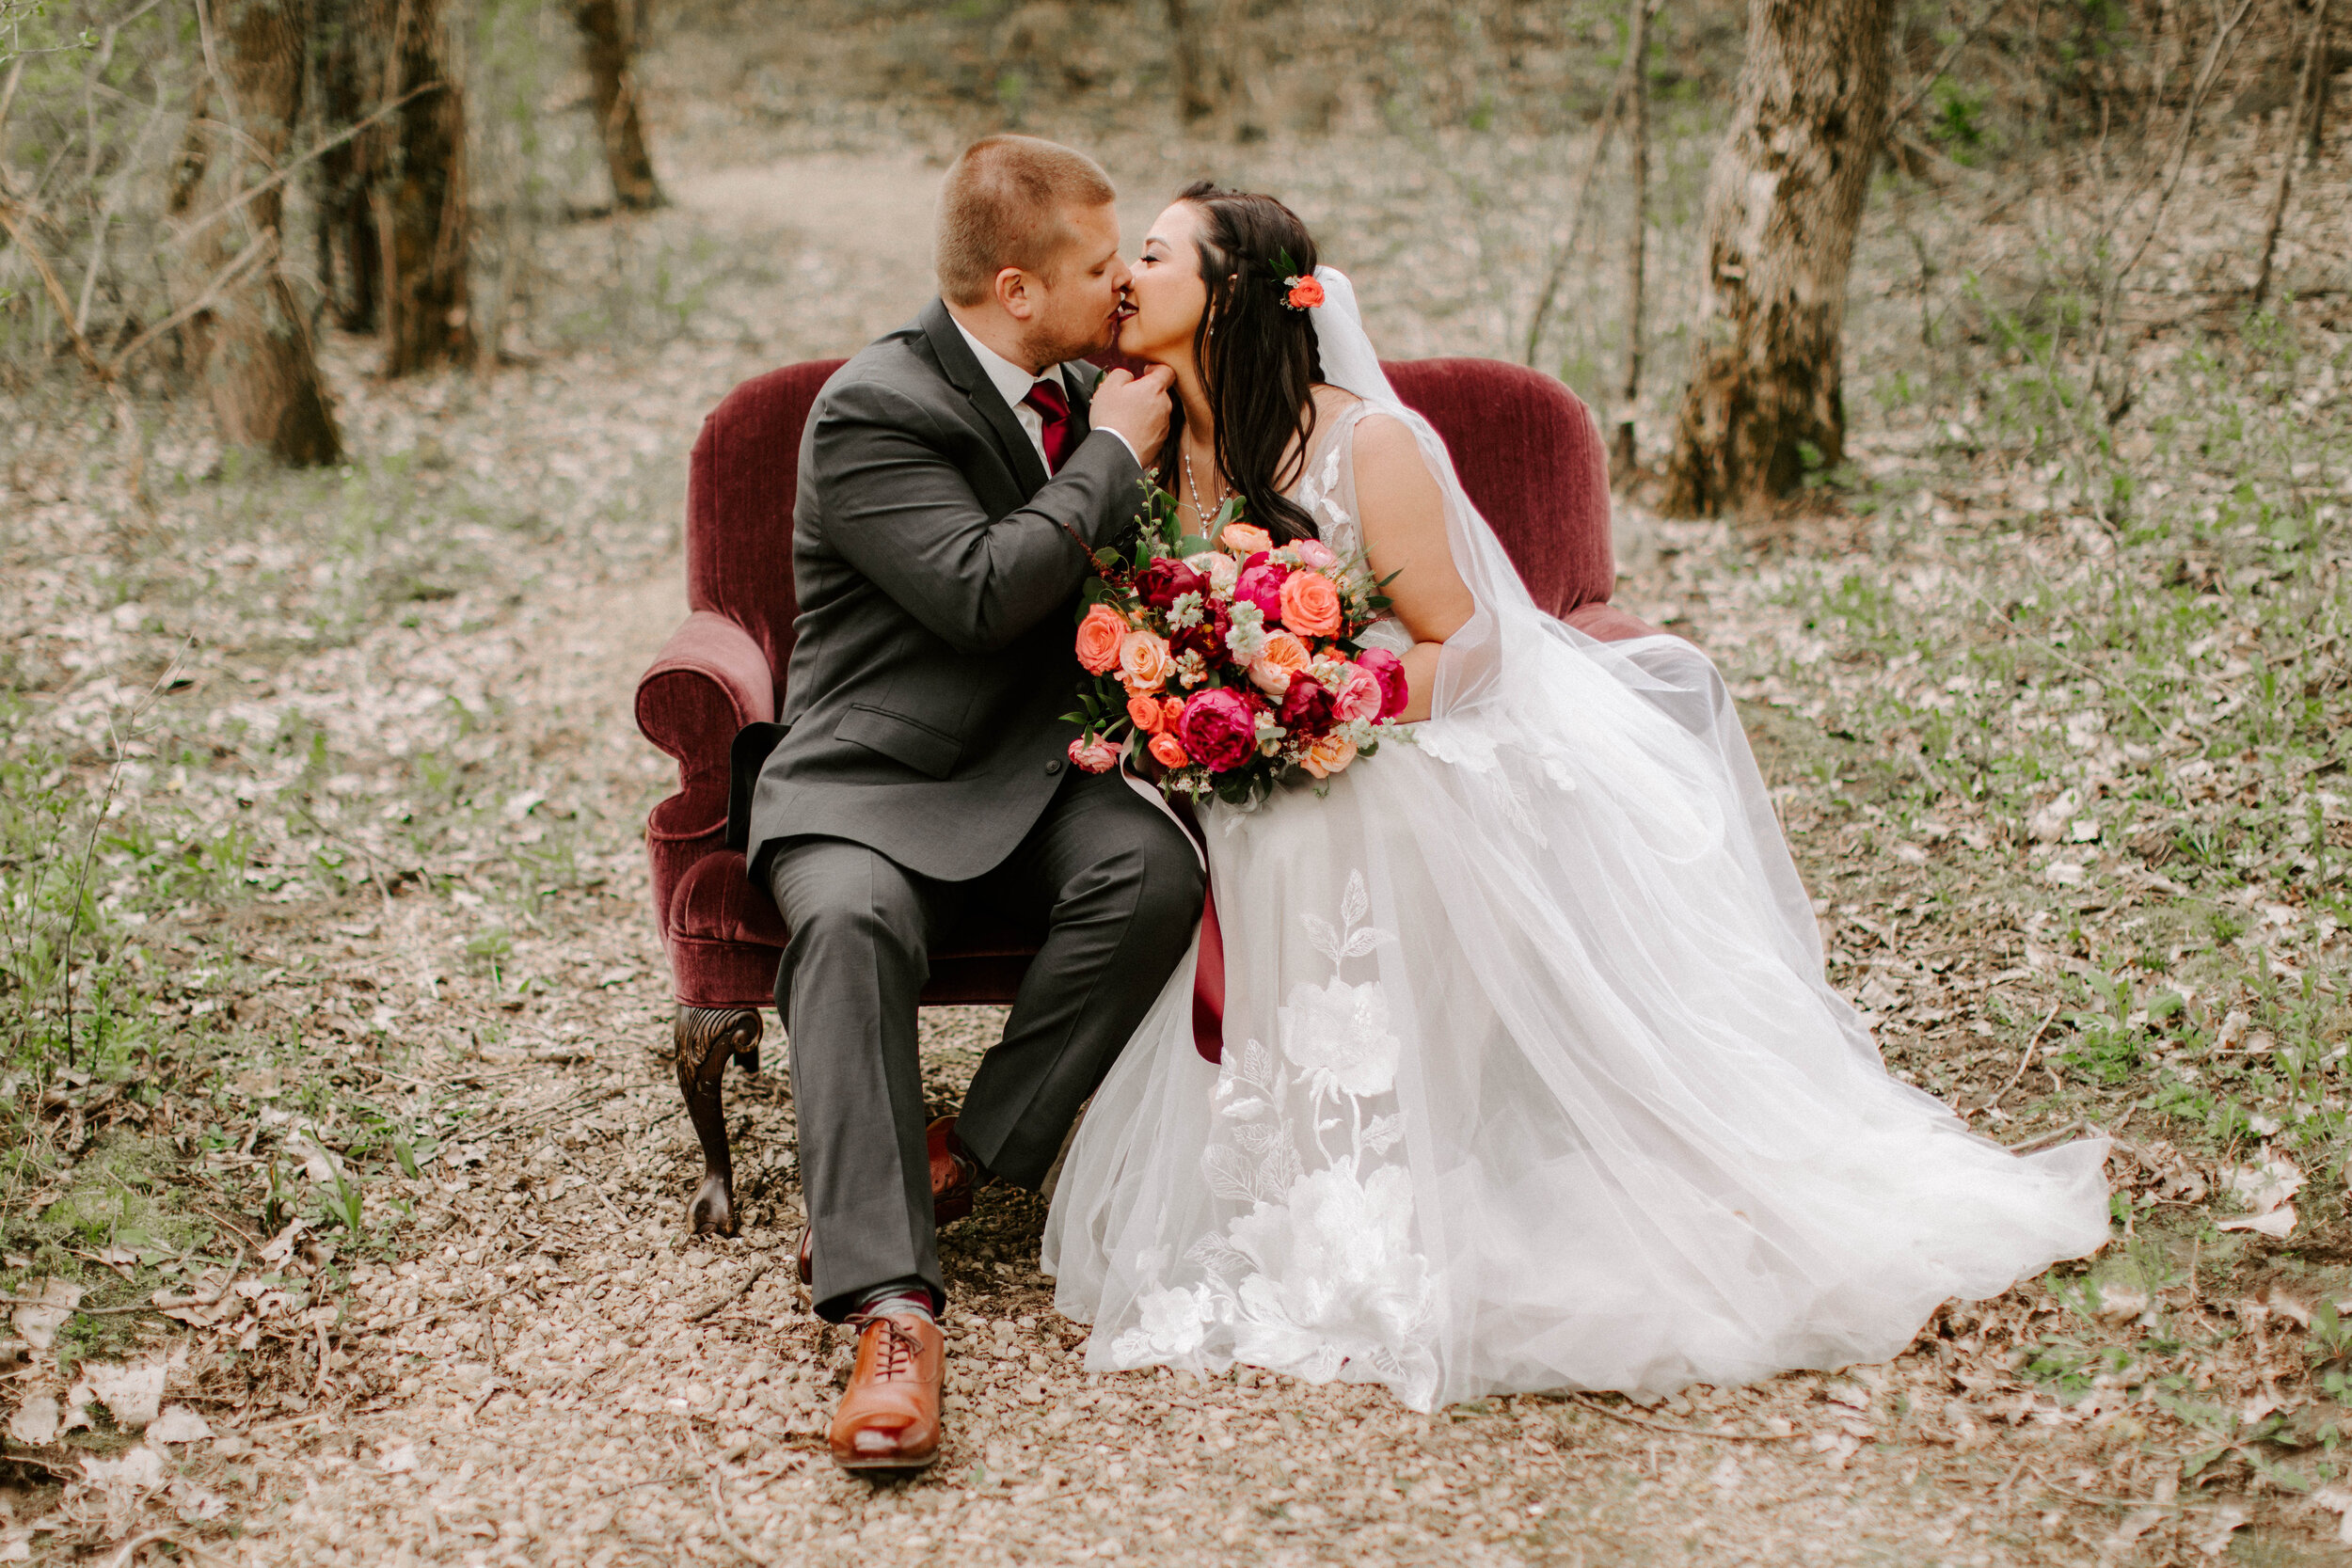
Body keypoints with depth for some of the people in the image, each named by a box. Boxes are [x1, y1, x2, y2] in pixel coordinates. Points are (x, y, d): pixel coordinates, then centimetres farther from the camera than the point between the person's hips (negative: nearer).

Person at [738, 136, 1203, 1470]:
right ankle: (894, 1310, -44)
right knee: (851, 920, -38)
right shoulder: (872, 410, -13)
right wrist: (1113, 454, -14)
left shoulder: (1080, 390, 10)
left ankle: (954, 1160, -17)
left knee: (1155, 868, -28)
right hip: (871, 781, -5)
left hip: (1035, 771, 5)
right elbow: (980, 591, -25)